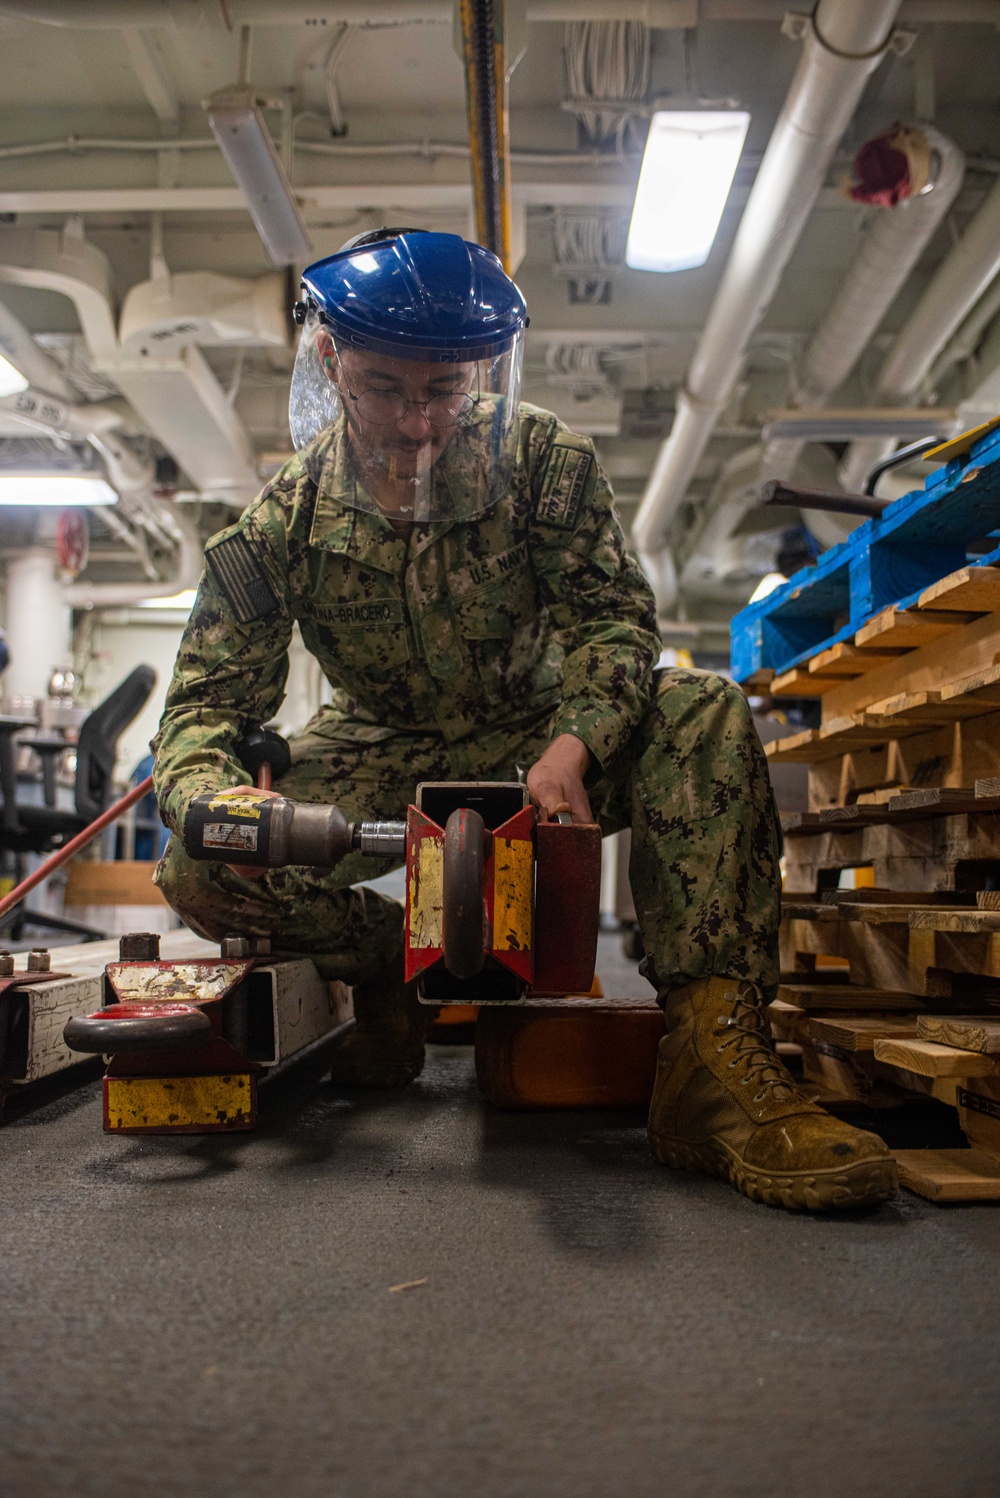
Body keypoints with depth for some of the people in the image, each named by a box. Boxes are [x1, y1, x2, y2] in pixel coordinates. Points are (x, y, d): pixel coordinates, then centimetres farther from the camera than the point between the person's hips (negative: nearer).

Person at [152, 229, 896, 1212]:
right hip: (383, 761, 1)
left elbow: (613, 614, -13)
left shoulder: (543, 459, -12)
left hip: (534, 741, 0)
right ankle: (392, 962, 3)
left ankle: (713, 1061, -34)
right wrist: (214, 800, -36)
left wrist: (574, 745, -35)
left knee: (703, 715, -30)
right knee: (200, 874, -25)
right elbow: (205, 706, -10)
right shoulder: (281, 524, -11)